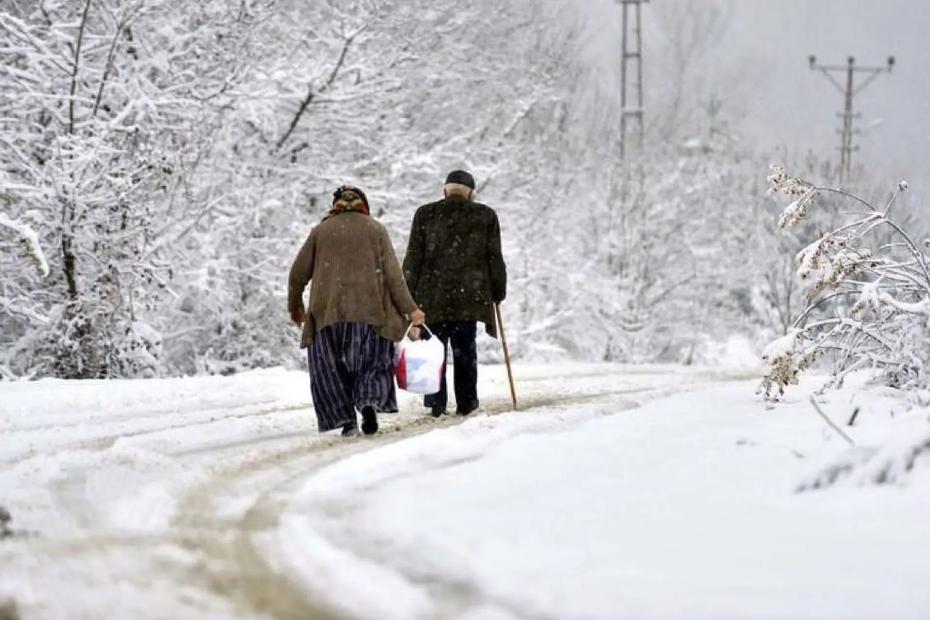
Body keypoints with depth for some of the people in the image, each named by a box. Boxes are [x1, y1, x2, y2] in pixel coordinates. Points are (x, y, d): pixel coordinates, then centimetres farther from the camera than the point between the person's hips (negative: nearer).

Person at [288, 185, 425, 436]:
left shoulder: (320, 231, 10)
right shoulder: (375, 229, 7)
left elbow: (297, 274, 11)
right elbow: (392, 273, -1)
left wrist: (295, 307, 25)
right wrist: (410, 309, 2)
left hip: (328, 312, 1)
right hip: (369, 311, -1)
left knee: (332, 368, 10)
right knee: (373, 361, 11)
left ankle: (346, 418, 0)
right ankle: (370, 401, -14)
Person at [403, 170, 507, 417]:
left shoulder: (425, 215, 4)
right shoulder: (485, 216, 5)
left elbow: (413, 258, 3)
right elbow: (494, 258, 7)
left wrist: (408, 294, 7)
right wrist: (498, 292, 16)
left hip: (432, 296, 0)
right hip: (470, 296, 0)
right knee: (465, 350, 6)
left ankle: (436, 403, 1)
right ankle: (466, 403, 6)